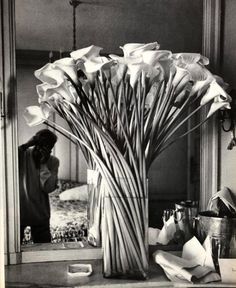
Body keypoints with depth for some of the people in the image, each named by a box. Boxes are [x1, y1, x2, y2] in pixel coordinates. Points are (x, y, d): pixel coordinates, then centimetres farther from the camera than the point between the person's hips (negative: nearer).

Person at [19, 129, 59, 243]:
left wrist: (43, 164, -20)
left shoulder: (53, 162, -4)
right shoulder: (23, 154, -8)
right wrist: (26, 145, -26)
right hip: (18, 211, -1)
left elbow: (48, 188, -14)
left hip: (40, 213, 1)